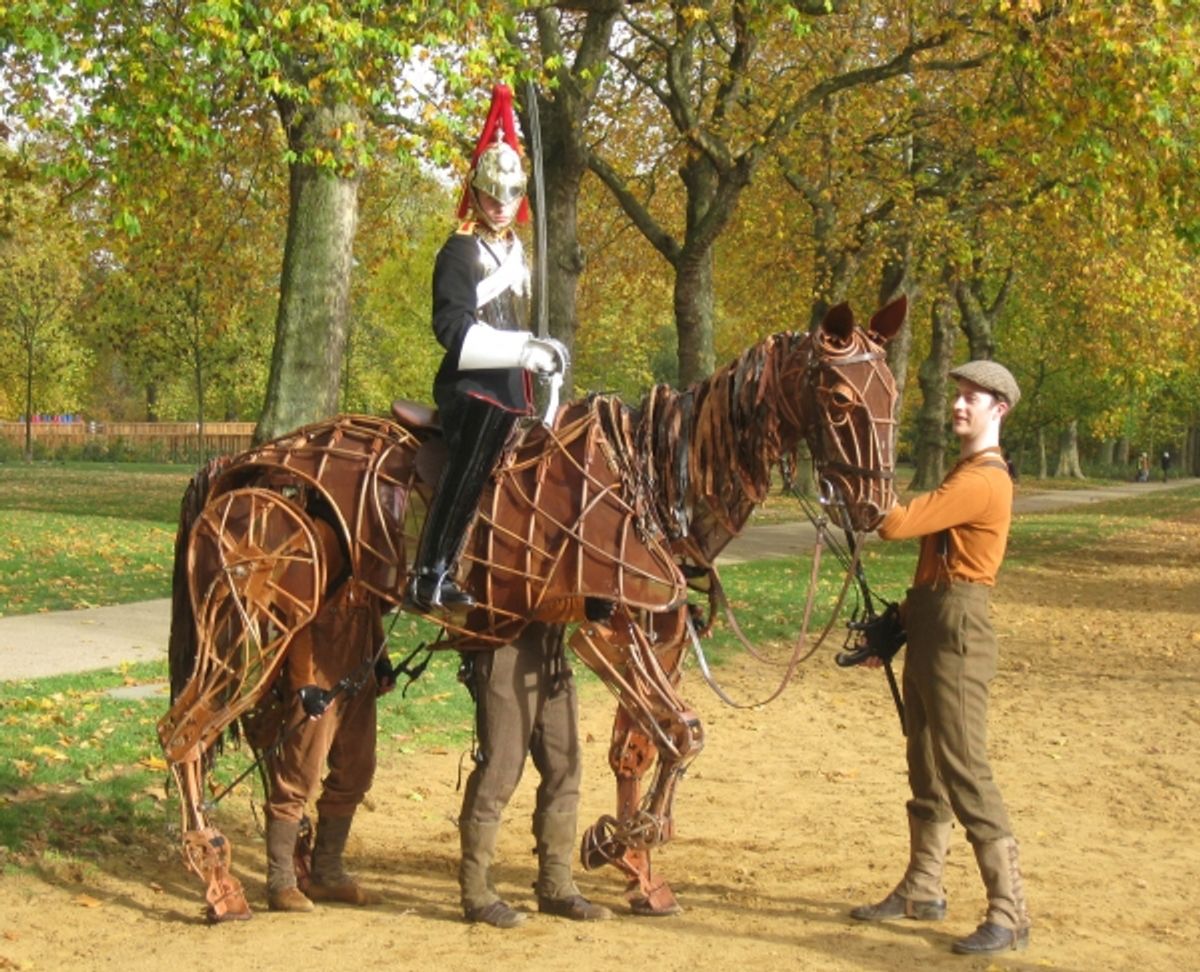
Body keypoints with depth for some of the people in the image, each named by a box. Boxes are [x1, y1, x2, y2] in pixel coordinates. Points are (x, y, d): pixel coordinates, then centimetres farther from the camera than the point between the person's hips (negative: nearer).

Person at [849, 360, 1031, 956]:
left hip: (956, 635, -10)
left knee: (964, 770, -11)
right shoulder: (961, 474, 17)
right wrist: (899, 625, 18)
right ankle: (921, 890, 28)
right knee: (925, 766, 16)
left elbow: (896, 523, -24)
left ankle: (1009, 915, -7)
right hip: (929, 628, 10)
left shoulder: (983, 481, -17)